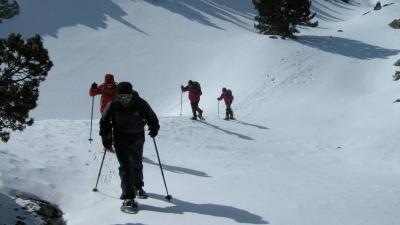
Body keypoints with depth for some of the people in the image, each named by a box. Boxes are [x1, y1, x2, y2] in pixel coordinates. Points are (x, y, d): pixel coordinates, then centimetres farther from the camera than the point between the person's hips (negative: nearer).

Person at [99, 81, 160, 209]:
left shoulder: (141, 104, -14)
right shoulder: (113, 105, -14)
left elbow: (151, 118, 1)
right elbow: (104, 121, 1)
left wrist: (154, 128, -16)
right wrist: (106, 138, -5)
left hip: (137, 140, 2)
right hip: (120, 141, -1)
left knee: (137, 165, 19)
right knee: (125, 166, -12)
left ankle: (138, 187, 43)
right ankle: (128, 197, -9)